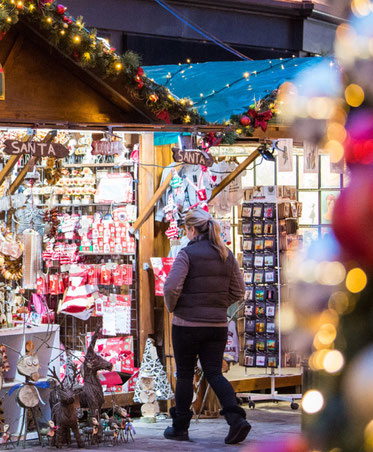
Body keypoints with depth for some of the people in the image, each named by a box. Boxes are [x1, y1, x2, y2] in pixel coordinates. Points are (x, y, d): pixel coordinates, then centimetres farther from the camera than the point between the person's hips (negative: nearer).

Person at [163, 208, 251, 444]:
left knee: (185, 375, 8)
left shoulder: (188, 254, -12)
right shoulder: (226, 255, 6)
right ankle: (237, 418, -11)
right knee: (214, 373, 8)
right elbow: (238, 291, 8)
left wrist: (172, 307, -1)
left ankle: (180, 427, 17)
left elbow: (171, 287, -20)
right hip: (218, 325, 5)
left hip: (187, 324, -5)